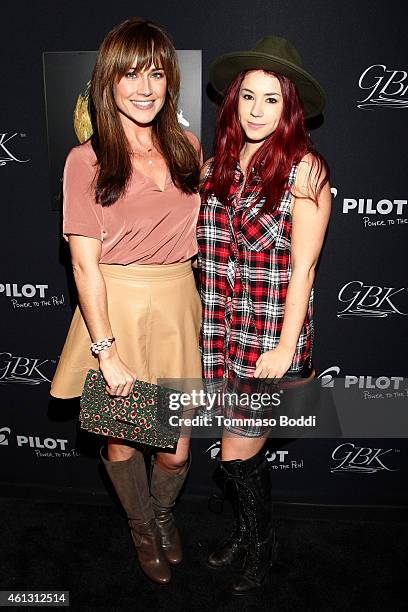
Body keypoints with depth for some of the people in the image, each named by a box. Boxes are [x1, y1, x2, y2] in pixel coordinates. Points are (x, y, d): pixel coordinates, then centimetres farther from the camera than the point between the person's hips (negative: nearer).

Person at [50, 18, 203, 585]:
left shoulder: (188, 148, 6)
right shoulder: (86, 160, -6)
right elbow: (85, 263, -10)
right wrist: (107, 351, -14)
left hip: (178, 307, 3)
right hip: (115, 309, -2)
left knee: (176, 450, 8)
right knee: (121, 439, 13)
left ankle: (165, 511, 45)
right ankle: (142, 526, 45)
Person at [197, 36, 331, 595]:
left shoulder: (303, 167, -7)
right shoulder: (217, 164, 7)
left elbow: (303, 266, -10)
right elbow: (208, 250, 9)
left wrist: (286, 348, -13)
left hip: (273, 335, -4)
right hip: (222, 330, 4)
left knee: (238, 454, 3)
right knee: (245, 448, 16)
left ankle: (261, 543, 33)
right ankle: (247, 528, 44)